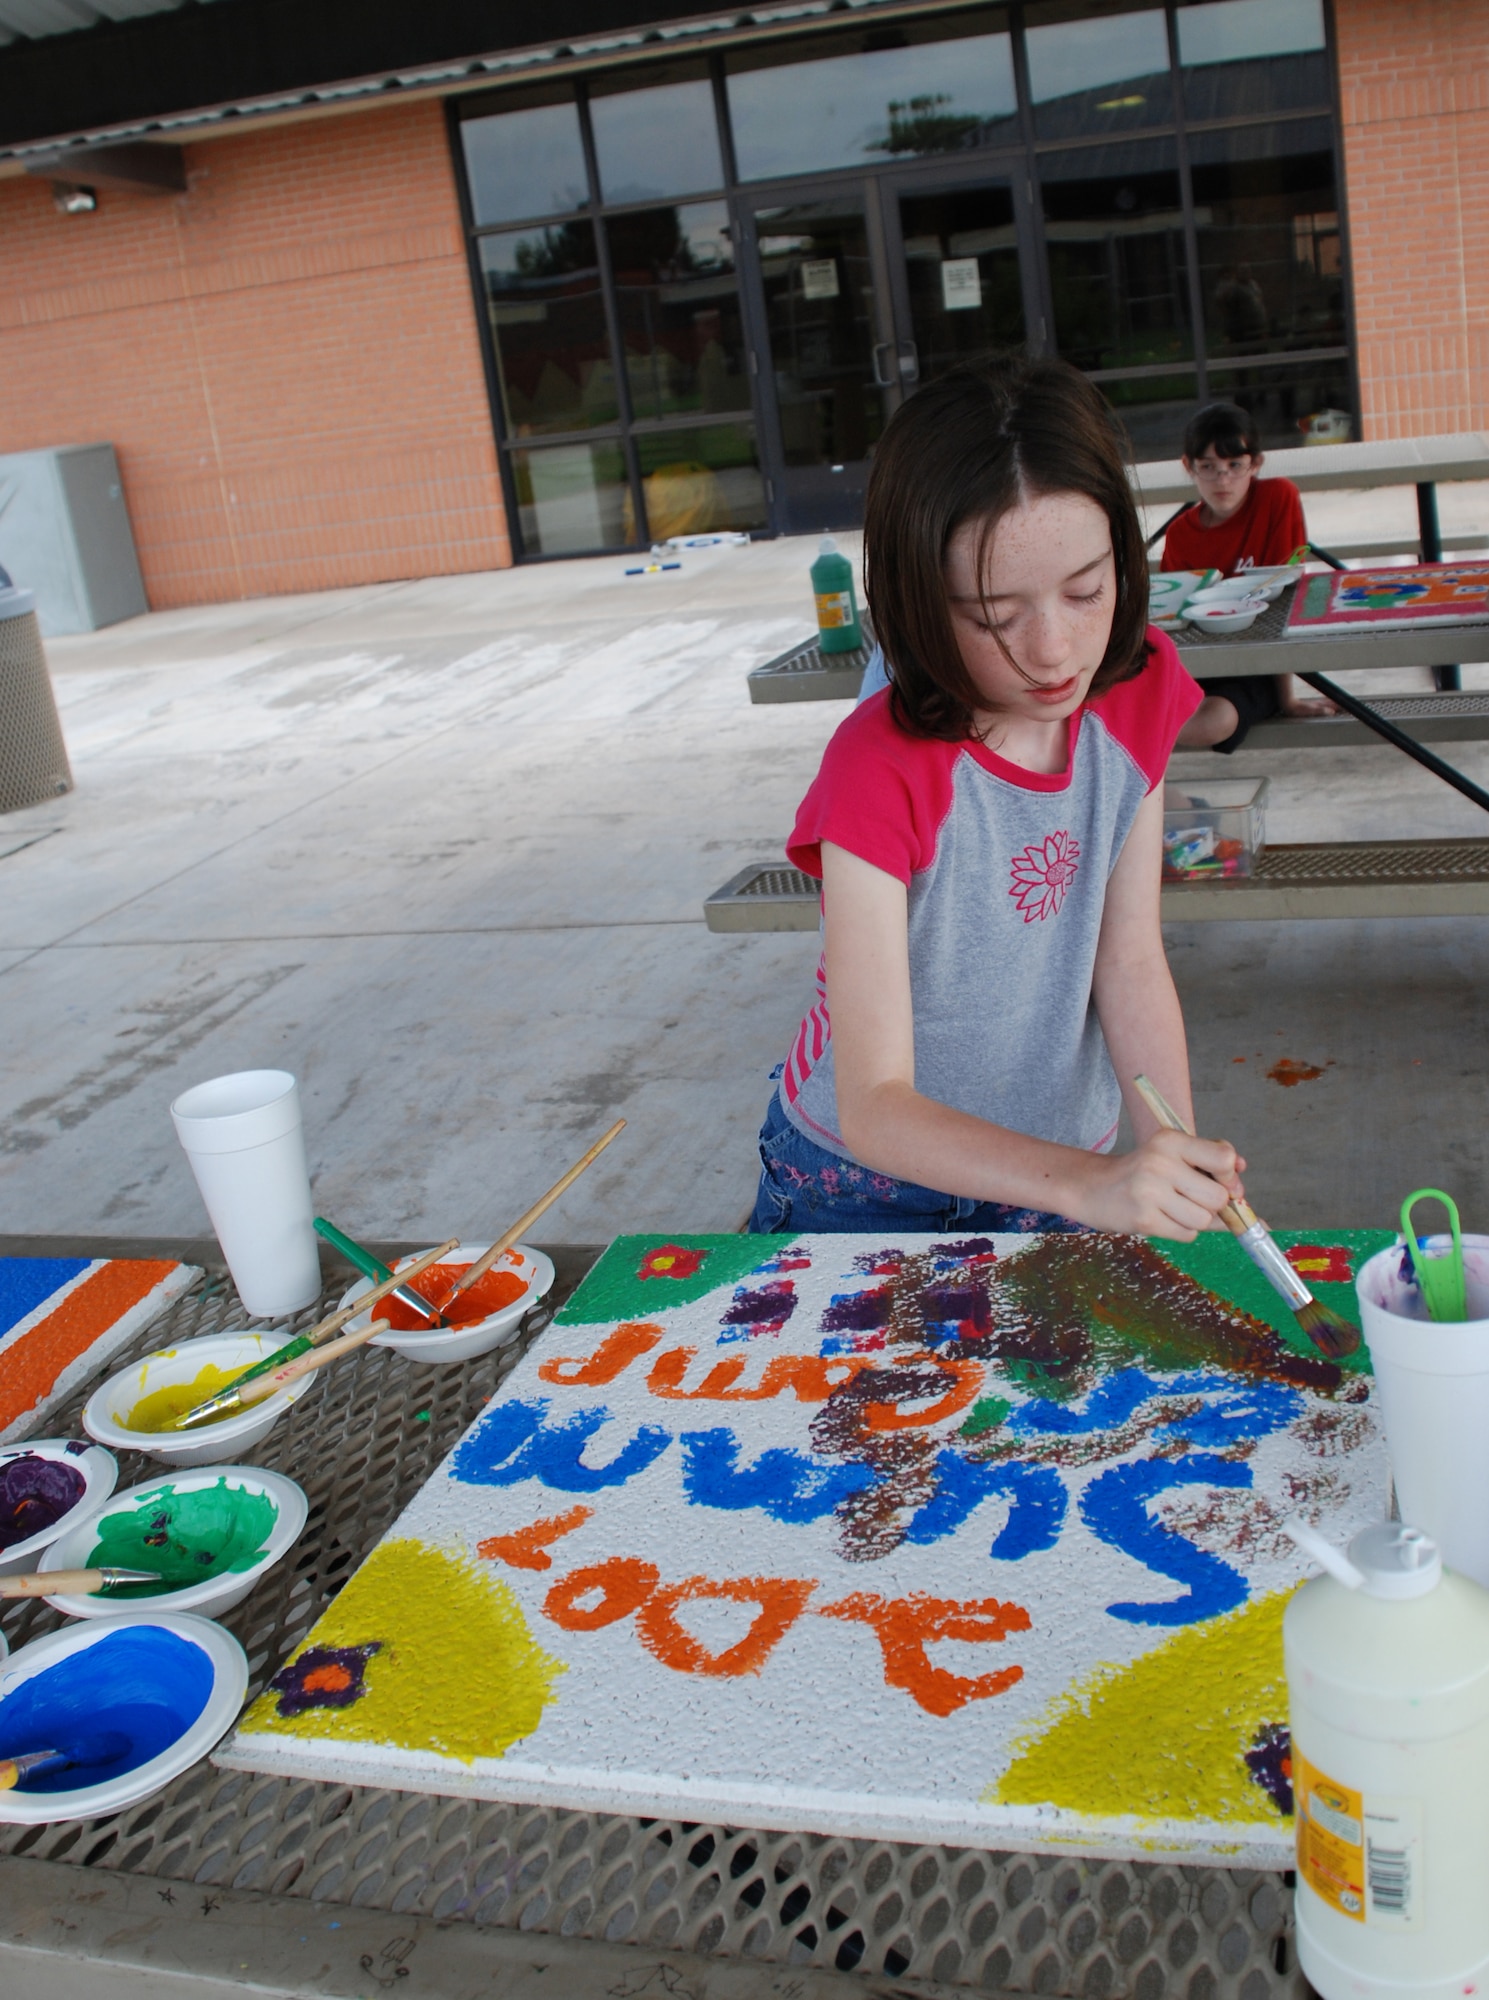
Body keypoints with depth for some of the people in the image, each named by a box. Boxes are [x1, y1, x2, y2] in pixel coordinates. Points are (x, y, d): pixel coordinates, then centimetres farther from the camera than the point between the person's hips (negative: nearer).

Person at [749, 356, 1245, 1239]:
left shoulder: (1139, 698, -12)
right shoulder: (880, 776, -29)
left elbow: (1131, 960, -12)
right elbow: (871, 1105, -33)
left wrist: (1178, 1159, -27)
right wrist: (1089, 1181, -46)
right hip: (867, 1189, -3)